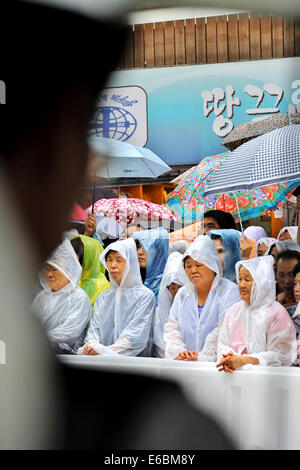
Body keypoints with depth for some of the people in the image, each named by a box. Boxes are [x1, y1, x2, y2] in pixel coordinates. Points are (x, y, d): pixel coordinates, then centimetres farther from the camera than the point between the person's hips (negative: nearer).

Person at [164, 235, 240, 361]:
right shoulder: (182, 293, 17)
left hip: (217, 363, -4)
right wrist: (180, 351, -9)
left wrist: (202, 357, -19)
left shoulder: (230, 291, -1)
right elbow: (172, 328, 10)